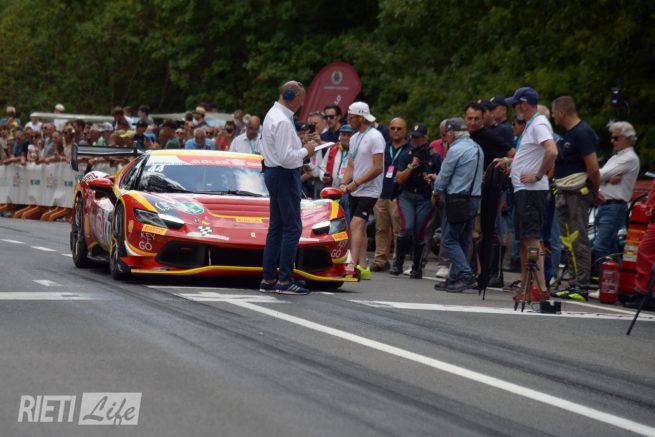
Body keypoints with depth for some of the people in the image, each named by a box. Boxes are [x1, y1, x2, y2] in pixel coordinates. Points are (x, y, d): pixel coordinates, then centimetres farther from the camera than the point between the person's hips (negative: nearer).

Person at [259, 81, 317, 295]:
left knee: (276, 227, 12)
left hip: (275, 173, 11)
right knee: (292, 228, -8)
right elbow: (286, 157, -23)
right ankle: (285, 280, -9)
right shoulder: (282, 121, -19)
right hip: (284, 175, -11)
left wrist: (301, 148, 11)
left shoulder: (274, 114, 13)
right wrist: (305, 151, -9)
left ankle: (268, 279, 15)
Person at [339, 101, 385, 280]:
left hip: (369, 190, -9)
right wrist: (344, 184, -1)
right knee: (360, 228, 10)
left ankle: (352, 264, -30)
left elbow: (378, 168, -16)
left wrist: (356, 183, -17)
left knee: (356, 225, -21)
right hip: (356, 191, 9)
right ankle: (363, 267, 14)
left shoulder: (375, 137, -11)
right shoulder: (355, 138, 15)